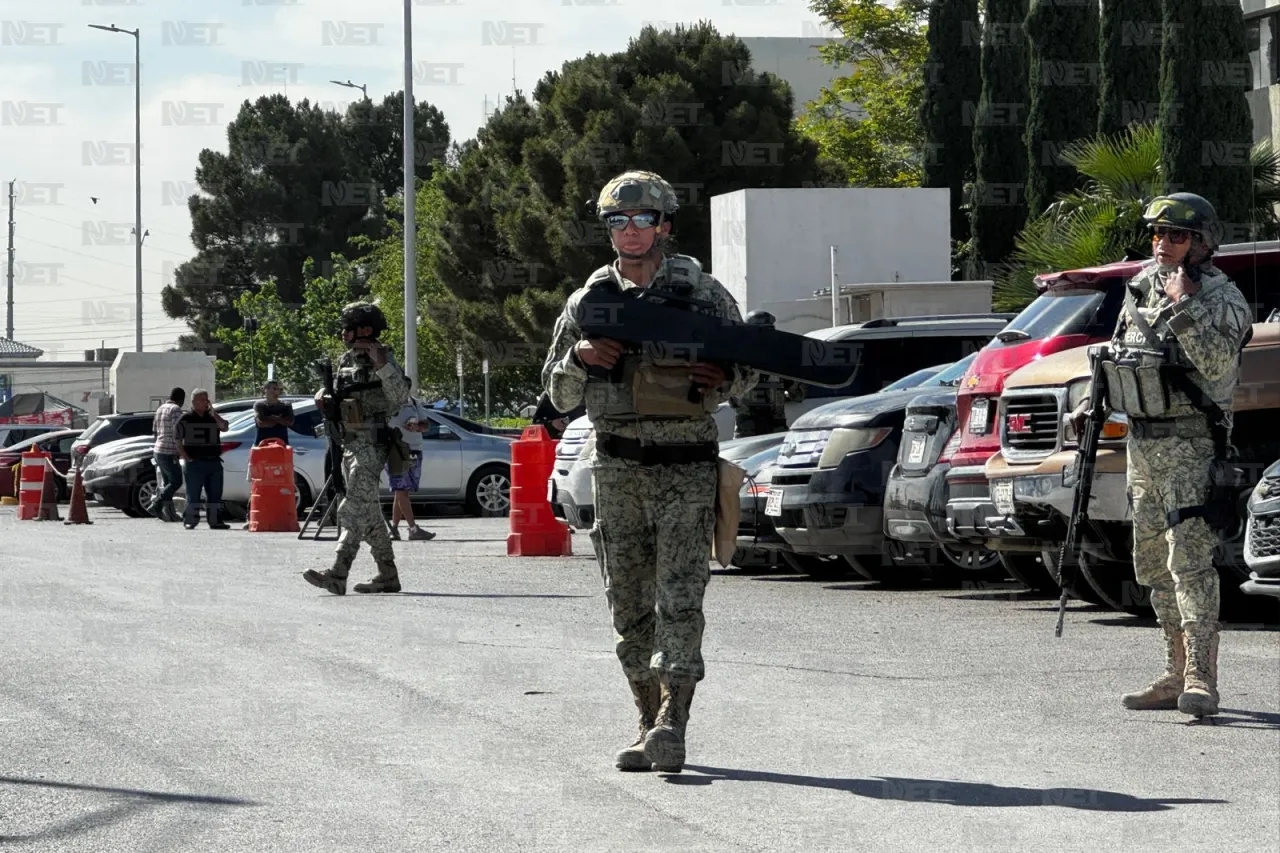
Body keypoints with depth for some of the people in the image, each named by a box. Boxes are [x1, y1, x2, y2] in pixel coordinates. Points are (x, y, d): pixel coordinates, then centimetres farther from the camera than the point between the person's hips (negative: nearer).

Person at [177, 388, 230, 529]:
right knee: (193, 495, -3)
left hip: (214, 462, 4)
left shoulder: (212, 417, 14)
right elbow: (178, 442, 0)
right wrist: (187, 458, -9)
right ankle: (190, 520, 2)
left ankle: (214, 520, 12)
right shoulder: (186, 419, 2)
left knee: (215, 494, 6)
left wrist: (212, 411, -8)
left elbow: (224, 427, -6)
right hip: (194, 463, -4)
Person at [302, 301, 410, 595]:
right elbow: (338, 396, 26)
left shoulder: (383, 360, -10)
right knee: (370, 514, 13)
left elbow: (400, 398, -20)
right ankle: (388, 576, 21)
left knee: (354, 508, -17)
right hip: (349, 446, 9)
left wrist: (383, 366, -30)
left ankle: (338, 576, -25)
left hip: (371, 447, -9)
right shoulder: (346, 360, 14)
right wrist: (324, 397, 3)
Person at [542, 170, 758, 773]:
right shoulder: (589, 301, 11)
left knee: (679, 596, -13)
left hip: (687, 464, -3)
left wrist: (722, 380, -11)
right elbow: (558, 396, 14)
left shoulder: (702, 292, 4)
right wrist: (579, 357, -6)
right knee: (630, 604, 5)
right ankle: (650, 723, 14)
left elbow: (747, 367, 11)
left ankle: (671, 721, -20)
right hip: (618, 468, 3)